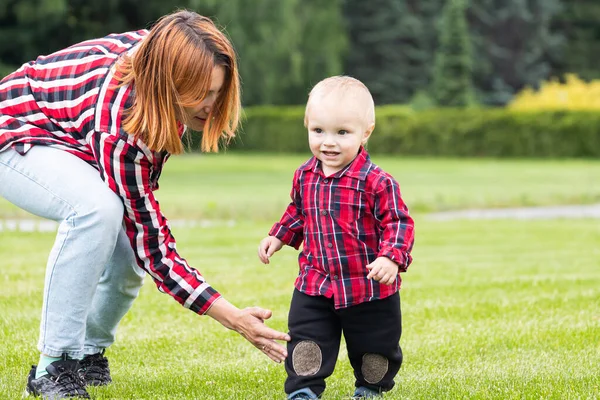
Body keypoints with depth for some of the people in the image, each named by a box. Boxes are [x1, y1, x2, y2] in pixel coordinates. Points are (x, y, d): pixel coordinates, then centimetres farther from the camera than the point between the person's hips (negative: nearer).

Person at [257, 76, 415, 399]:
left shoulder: (376, 182, -18)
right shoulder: (304, 177, 1)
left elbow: (398, 223, -17)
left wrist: (391, 258, -31)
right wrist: (278, 236, 11)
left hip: (369, 289, -3)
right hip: (314, 287, 3)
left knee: (375, 347, 13)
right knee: (305, 338, -1)